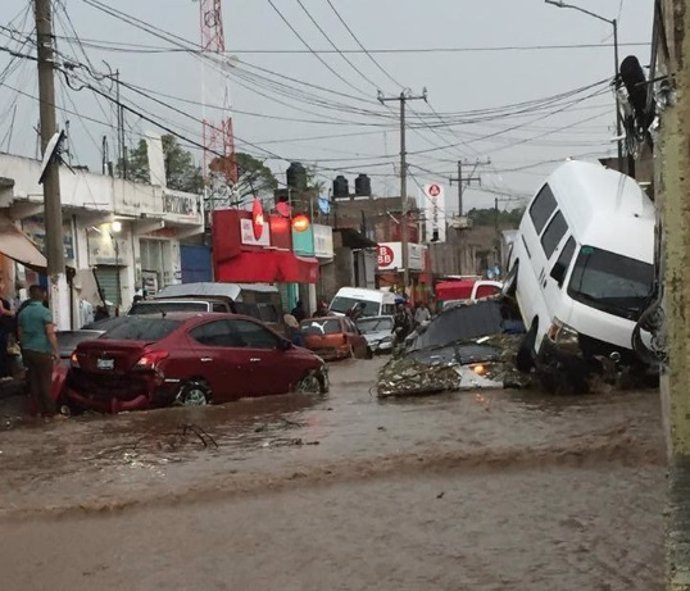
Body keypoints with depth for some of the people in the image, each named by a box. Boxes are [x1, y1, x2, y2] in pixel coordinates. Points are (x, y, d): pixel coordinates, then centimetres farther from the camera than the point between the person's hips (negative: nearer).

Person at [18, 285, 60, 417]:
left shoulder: (23, 313, 7)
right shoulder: (45, 312, -12)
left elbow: (20, 334, 15)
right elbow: (50, 333, -16)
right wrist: (56, 351, -11)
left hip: (28, 351, 6)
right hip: (42, 351, -6)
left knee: (33, 381, 9)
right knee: (45, 382, -1)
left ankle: (39, 409, 13)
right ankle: (49, 410, 3)